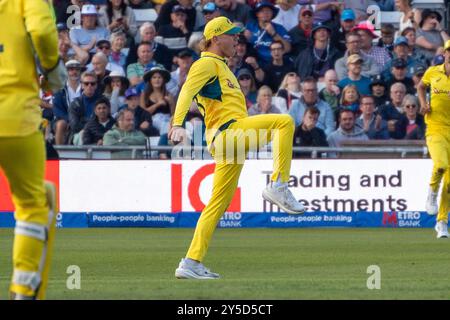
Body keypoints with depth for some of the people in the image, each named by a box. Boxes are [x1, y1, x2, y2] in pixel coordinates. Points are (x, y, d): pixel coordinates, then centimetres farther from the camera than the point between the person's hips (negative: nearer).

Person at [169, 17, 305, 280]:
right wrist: (178, 124, -32)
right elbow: (187, 92, -17)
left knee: (218, 206, 7)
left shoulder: (221, 66, 30)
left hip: (230, 142, 10)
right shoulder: (207, 63, -1)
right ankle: (279, 187, -26)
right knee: (285, 121, -21)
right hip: (229, 130, -10)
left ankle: (191, 264, 4)